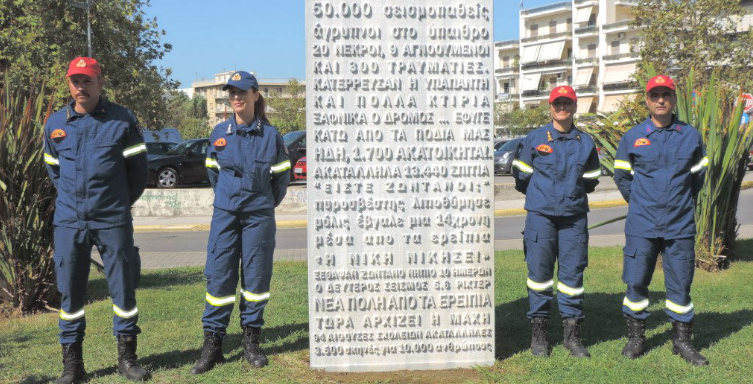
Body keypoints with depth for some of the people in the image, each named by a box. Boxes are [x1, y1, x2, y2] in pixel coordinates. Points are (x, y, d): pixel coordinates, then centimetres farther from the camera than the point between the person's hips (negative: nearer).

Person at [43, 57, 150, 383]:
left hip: (113, 221, -2)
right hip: (68, 221, 2)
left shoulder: (123, 120, -1)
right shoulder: (55, 124, 6)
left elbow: (138, 167, 5)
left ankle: (126, 357, 16)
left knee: (123, 287, 3)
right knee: (70, 291, 6)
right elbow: (53, 169, 20)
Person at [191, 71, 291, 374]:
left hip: (259, 216, -1)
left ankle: (251, 341, 17)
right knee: (219, 277, -1)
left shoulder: (270, 134, -2)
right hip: (225, 215, 1)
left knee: (256, 277, 4)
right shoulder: (219, 133, 3)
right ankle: (212, 344, 7)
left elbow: (281, 175, 9)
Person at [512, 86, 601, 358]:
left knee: (573, 272, 3)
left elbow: (591, 180, 19)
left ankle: (572, 333, 14)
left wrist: (573, 194, 14)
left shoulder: (586, 142, 10)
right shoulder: (534, 139, 3)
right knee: (539, 272, -1)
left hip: (574, 217, 2)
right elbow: (521, 176, 9)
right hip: (540, 216, -2)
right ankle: (538, 332, 10)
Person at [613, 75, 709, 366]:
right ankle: (635, 337, 19)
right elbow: (621, 176, 11)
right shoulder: (632, 137, 1)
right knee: (636, 281, 3)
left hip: (680, 225, 1)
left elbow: (698, 174, 16)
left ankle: (682, 339, 21)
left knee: (680, 282, 6)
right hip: (642, 225, -1)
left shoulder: (691, 135, 5)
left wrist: (683, 203, 15)